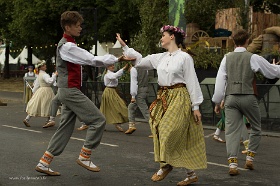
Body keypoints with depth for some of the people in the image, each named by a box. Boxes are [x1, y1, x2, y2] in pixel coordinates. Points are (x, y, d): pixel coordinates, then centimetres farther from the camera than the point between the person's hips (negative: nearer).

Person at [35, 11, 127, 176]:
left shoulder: (68, 45, 18)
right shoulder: (67, 46, -16)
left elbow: (87, 60, 15)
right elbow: (92, 60, -20)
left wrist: (110, 59, 5)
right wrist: (116, 59, -16)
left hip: (67, 92, 10)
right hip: (70, 90, -10)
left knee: (66, 128, 11)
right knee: (98, 120, -8)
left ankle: (44, 163, 12)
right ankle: (84, 157, 1)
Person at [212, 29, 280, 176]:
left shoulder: (227, 58, 6)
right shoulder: (253, 58, -2)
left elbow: (220, 80, 4)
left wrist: (217, 101, 9)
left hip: (230, 98, 3)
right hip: (248, 97, -2)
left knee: (232, 131, 1)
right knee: (256, 129, 17)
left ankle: (232, 164, -7)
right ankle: (249, 158, 15)